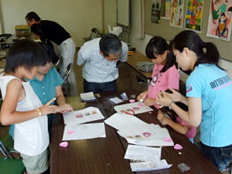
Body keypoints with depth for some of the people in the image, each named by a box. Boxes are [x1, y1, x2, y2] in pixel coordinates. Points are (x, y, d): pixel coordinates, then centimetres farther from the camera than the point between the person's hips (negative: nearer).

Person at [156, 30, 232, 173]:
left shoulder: (195, 78, -19)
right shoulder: (217, 69, 3)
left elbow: (194, 120, -15)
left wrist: (171, 104, -3)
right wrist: (181, 98, 11)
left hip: (217, 146, -7)